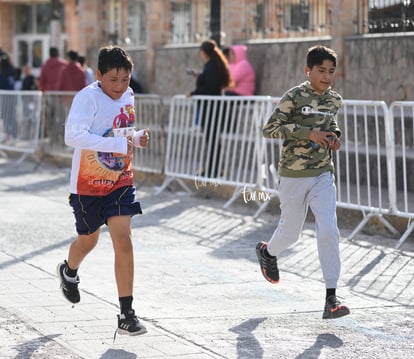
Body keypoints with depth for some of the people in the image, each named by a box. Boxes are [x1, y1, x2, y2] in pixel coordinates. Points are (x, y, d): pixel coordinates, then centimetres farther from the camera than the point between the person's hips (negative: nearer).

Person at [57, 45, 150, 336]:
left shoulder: (128, 97, 0)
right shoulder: (88, 97, -20)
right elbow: (73, 136, -33)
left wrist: (137, 138, -4)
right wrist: (117, 144, -35)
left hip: (120, 182, 3)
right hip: (88, 184, -3)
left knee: (123, 242, -8)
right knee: (89, 240, 17)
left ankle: (127, 314, -5)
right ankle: (69, 271, 53)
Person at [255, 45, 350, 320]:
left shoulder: (335, 100, 5)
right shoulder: (295, 97, -13)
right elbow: (269, 129, -14)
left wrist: (333, 135, 3)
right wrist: (308, 133, -21)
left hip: (323, 174, 4)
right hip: (293, 175, -3)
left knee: (329, 231, -10)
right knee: (291, 232, 10)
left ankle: (331, 298, -8)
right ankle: (267, 251, 48)